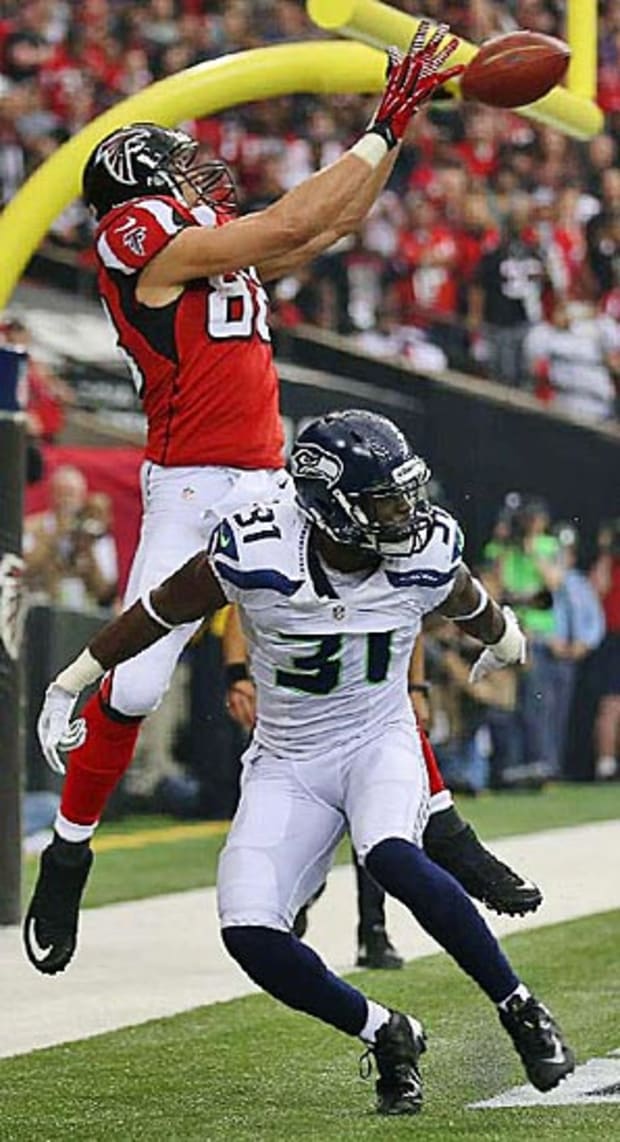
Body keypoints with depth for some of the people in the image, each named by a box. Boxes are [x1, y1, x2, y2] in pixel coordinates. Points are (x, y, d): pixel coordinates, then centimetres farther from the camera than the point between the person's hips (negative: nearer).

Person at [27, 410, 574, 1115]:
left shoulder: (426, 556, -13)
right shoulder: (255, 555, -21)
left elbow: (472, 607, 12)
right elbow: (159, 611, -4)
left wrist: (503, 642, 34)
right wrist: (68, 686, 4)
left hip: (381, 742, -1)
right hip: (288, 761, 1)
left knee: (390, 857, -34)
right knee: (249, 933, -19)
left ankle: (521, 1010, -19)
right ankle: (385, 1037, 3)